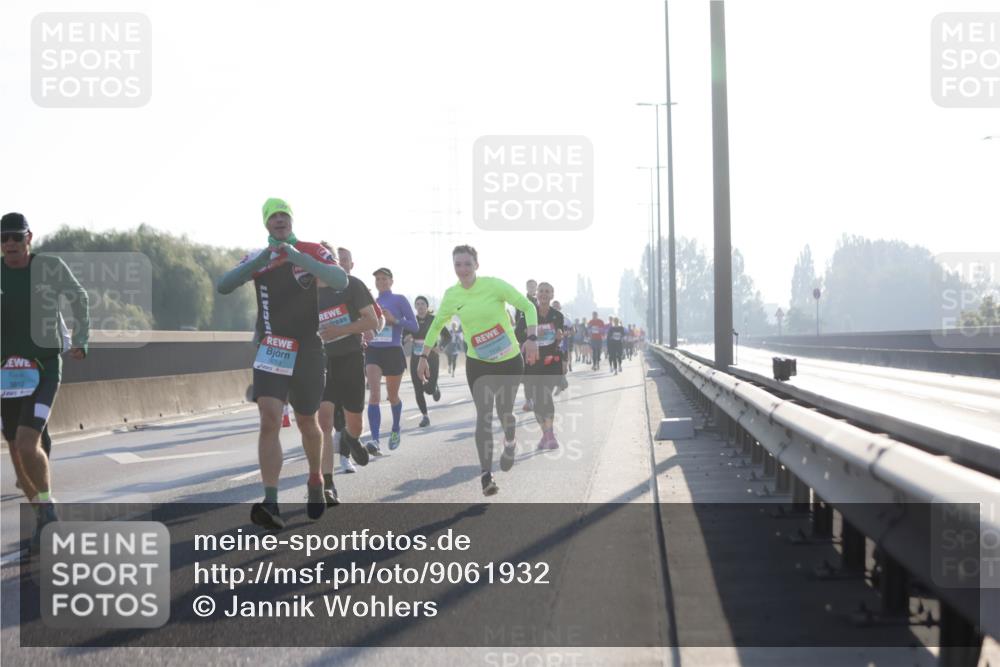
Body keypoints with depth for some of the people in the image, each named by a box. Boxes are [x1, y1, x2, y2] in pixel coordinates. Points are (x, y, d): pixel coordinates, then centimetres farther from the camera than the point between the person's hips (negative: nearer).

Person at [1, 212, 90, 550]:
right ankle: (44, 520, 28)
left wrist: (81, 341, 10)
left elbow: (79, 298, 12)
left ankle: (47, 509, 1)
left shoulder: (51, 267, -7)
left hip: (45, 368, -3)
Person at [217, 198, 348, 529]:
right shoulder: (257, 258, 8)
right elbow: (223, 286, -5)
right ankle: (271, 505, -23)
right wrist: (258, 262, -19)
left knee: (307, 424, 12)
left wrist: (299, 257, -26)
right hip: (270, 351, 1)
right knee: (269, 421, -15)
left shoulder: (311, 251, 0)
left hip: (307, 350, -1)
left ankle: (315, 480, 40)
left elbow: (341, 281, -17)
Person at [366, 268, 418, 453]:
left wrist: (394, 320, -16)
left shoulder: (399, 300, 0)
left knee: (393, 396, 14)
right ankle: (375, 440, -27)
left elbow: (414, 326, -4)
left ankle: (395, 430, 42)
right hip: (373, 352, 2)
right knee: (374, 394, -18)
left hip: (393, 352, -2)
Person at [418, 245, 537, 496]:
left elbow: (528, 307, -13)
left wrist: (531, 338, -26)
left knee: (504, 412, 6)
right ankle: (486, 474, -8)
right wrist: (424, 356, 8)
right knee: (483, 416, -9)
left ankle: (510, 443, 42)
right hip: (477, 364, 2)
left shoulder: (494, 285, -16)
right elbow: (436, 325, 12)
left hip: (509, 361, -2)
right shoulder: (451, 295, -3)